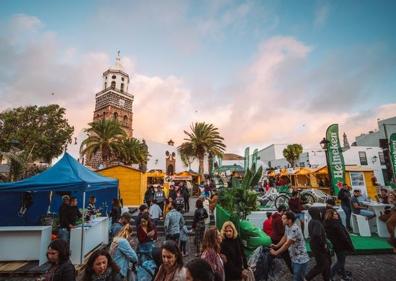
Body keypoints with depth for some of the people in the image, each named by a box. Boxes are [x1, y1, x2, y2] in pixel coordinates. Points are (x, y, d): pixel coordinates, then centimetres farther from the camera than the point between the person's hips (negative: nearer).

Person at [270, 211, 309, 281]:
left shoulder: (294, 229, -29)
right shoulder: (287, 226, 0)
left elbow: (287, 244, -26)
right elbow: (285, 237, 14)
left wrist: (276, 253, -17)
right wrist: (276, 246, 5)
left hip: (301, 260, -9)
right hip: (294, 258, 9)